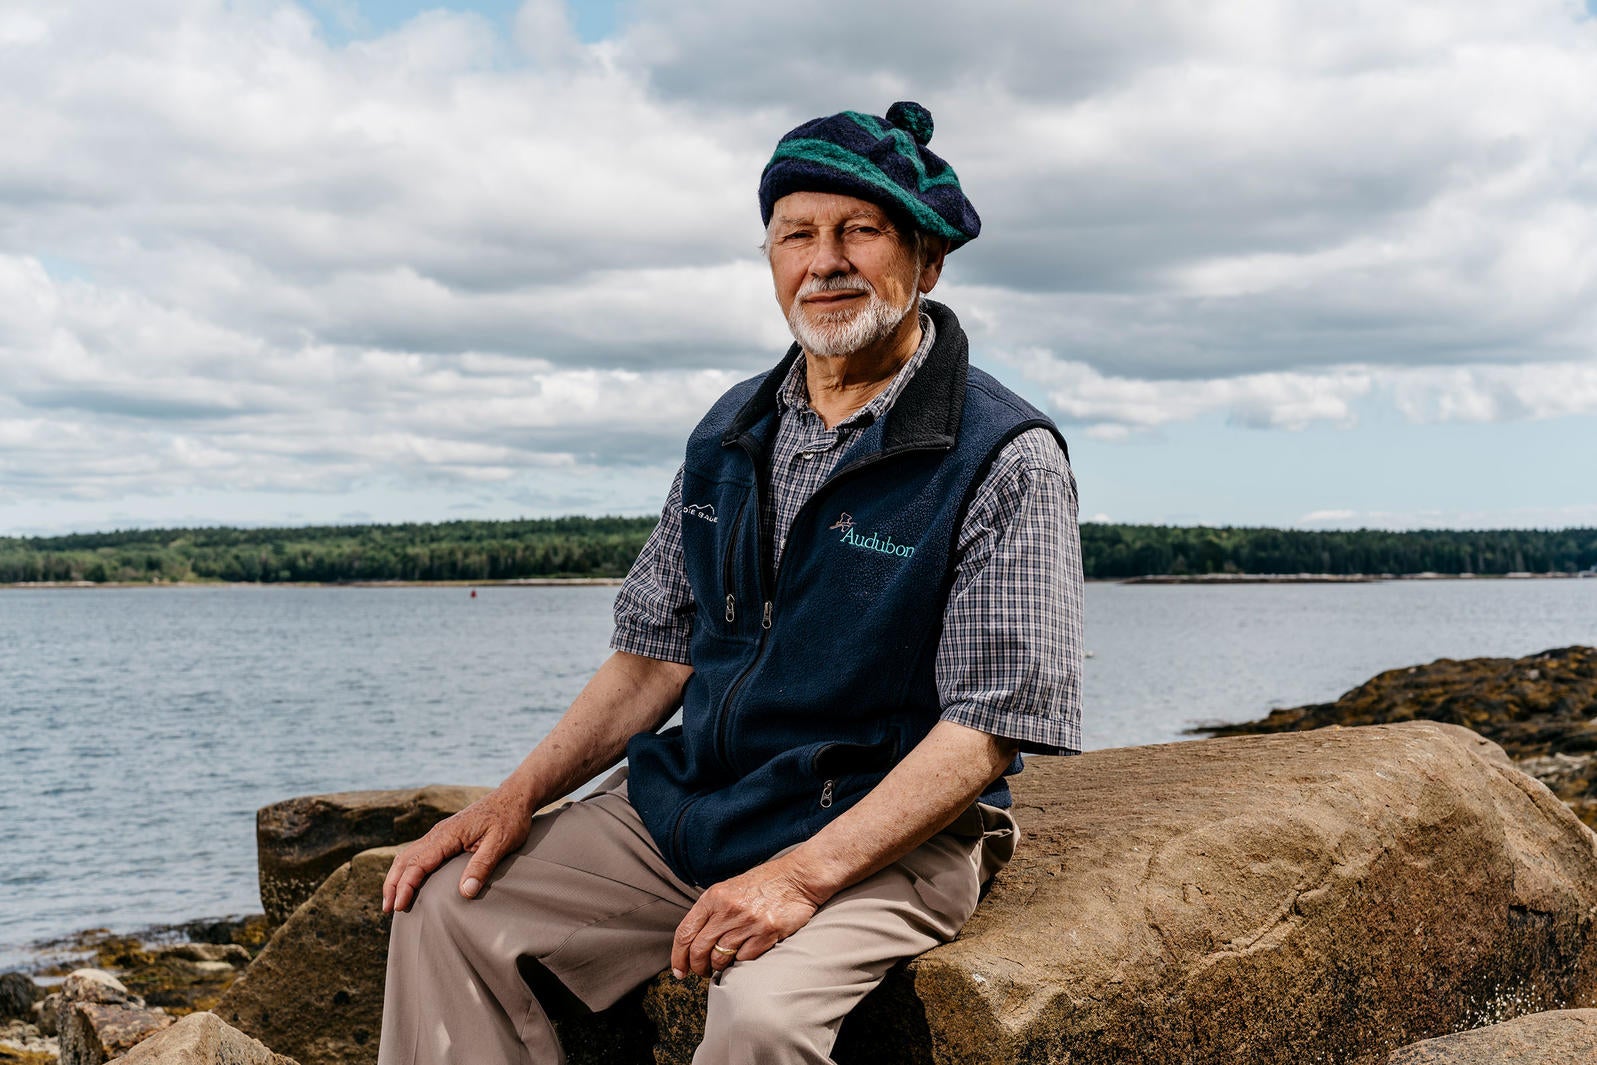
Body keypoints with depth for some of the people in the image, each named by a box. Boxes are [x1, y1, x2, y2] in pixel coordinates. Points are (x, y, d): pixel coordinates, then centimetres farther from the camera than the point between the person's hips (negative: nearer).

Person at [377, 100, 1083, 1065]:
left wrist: (801, 874, -25)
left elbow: (987, 729, -15)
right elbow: (659, 654, 14)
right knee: (448, 907, -5)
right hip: (684, 803, 6)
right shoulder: (733, 433, 10)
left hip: (885, 837, -6)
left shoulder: (1005, 459, -11)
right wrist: (520, 795, 1)